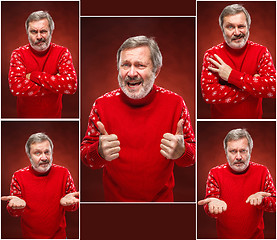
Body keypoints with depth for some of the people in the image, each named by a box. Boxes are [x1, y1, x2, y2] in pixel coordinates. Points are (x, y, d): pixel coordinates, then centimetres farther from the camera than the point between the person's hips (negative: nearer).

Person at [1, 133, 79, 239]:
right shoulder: (19, 176, -11)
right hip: (29, 235, 0)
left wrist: (68, 202, -29)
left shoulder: (63, 173, -10)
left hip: (58, 235, 1)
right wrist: (16, 206, -31)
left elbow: (75, 206, -6)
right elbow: (13, 213, -8)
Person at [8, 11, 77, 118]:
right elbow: (15, 87, -26)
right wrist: (55, 85, -28)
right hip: (25, 115, 0)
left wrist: (34, 76, -25)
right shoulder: (18, 54, -10)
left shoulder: (62, 53, -11)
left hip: (53, 115, 0)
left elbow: (71, 85, -27)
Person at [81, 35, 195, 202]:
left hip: (161, 197, 0)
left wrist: (181, 152, -33)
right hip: (115, 197, 0)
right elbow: (85, 155, -9)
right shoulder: (103, 105, -15)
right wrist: (100, 152, -33)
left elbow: (192, 155, -9)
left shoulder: (175, 104, -15)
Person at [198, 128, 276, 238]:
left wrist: (261, 201, -33)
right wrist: (214, 204, -39)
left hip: (255, 235, 1)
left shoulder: (262, 172, -8)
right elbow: (208, 209, -15)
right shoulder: (215, 173, -10)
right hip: (224, 236, -1)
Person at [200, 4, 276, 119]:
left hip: (253, 118, 1)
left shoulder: (261, 52, -9)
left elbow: (273, 88, -23)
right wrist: (253, 88, -24)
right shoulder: (212, 54, -11)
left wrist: (232, 76, -25)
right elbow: (208, 93, -24)